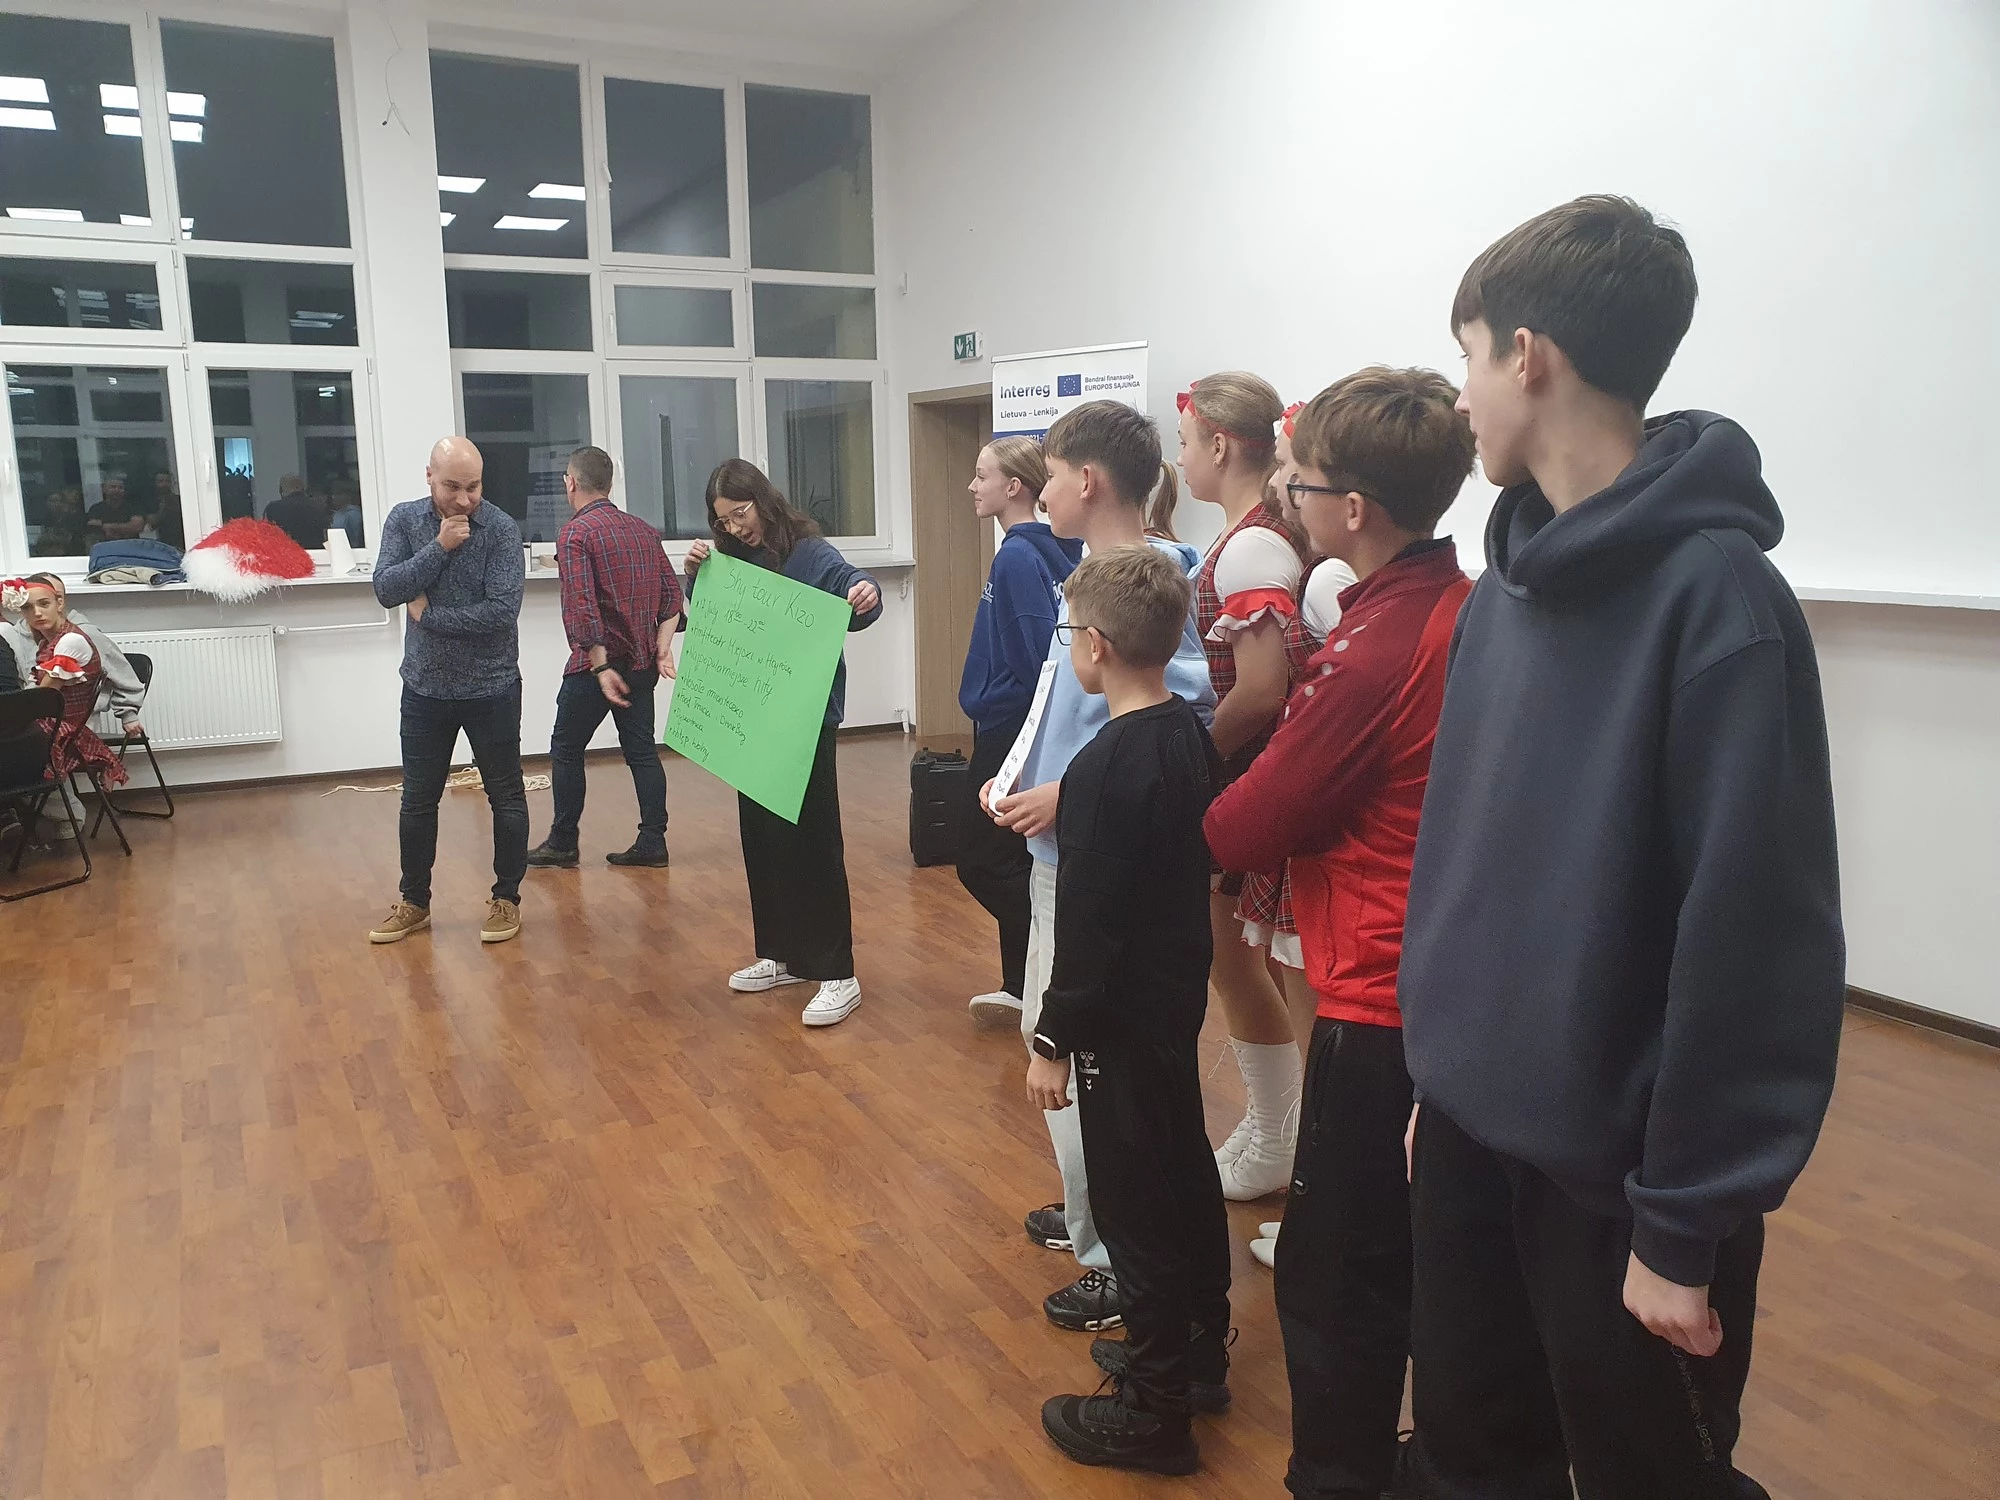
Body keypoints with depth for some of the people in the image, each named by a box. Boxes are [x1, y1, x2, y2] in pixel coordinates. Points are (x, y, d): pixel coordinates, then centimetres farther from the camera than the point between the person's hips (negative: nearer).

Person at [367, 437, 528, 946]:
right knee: (417, 802, 13)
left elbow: (502, 610, -22)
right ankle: (414, 902, 28)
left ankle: (507, 900, 22)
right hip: (425, 688, 4)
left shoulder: (501, 528, -13)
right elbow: (386, 589, -12)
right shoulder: (404, 520, -1)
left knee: (506, 798, 7)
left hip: (491, 688, -3)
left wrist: (428, 614, -14)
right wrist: (439, 547, -21)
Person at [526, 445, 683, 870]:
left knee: (566, 750, 8)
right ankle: (652, 842, 9)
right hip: (642, 664, 6)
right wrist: (662, 648, 3)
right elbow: (671, 593, 8)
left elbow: (580, 607, -20)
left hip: (597, 664, -6)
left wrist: (601, 666, -19)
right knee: (642, 749, 10)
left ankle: (562, 844, 15)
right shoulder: (643, 529, 10)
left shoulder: (575, 532, -11)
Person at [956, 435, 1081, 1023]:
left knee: (984, 861, 3)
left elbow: (1036, 655, -23)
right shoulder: (1050, 550, 9)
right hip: (1015, 730, 9)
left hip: (1010, 728, -9)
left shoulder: (1018, 557, -19)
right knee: (1011, 863, 16)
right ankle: (1024, 989, 26)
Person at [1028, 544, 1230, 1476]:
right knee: (1182, 1168, 21)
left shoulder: (1106, 768, -24)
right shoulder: (1191, 736, 2)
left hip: (1123, 1014, -9)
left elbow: (1087, 924, -22)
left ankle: (1152, 1410, 18)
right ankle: (1198, 1346, 40)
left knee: (1133, 1200, 3)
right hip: (1179, 993, 9)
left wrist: (1054, 1040, -14)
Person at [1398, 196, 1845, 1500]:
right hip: (1470, 1132, 7)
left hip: (1619, 1170, -7)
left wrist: (1690, 1223, -17)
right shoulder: (1508, 582, 4)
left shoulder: (1718, 598, -19)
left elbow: (1755, 937, -21)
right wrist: (1443, 1068, 13)